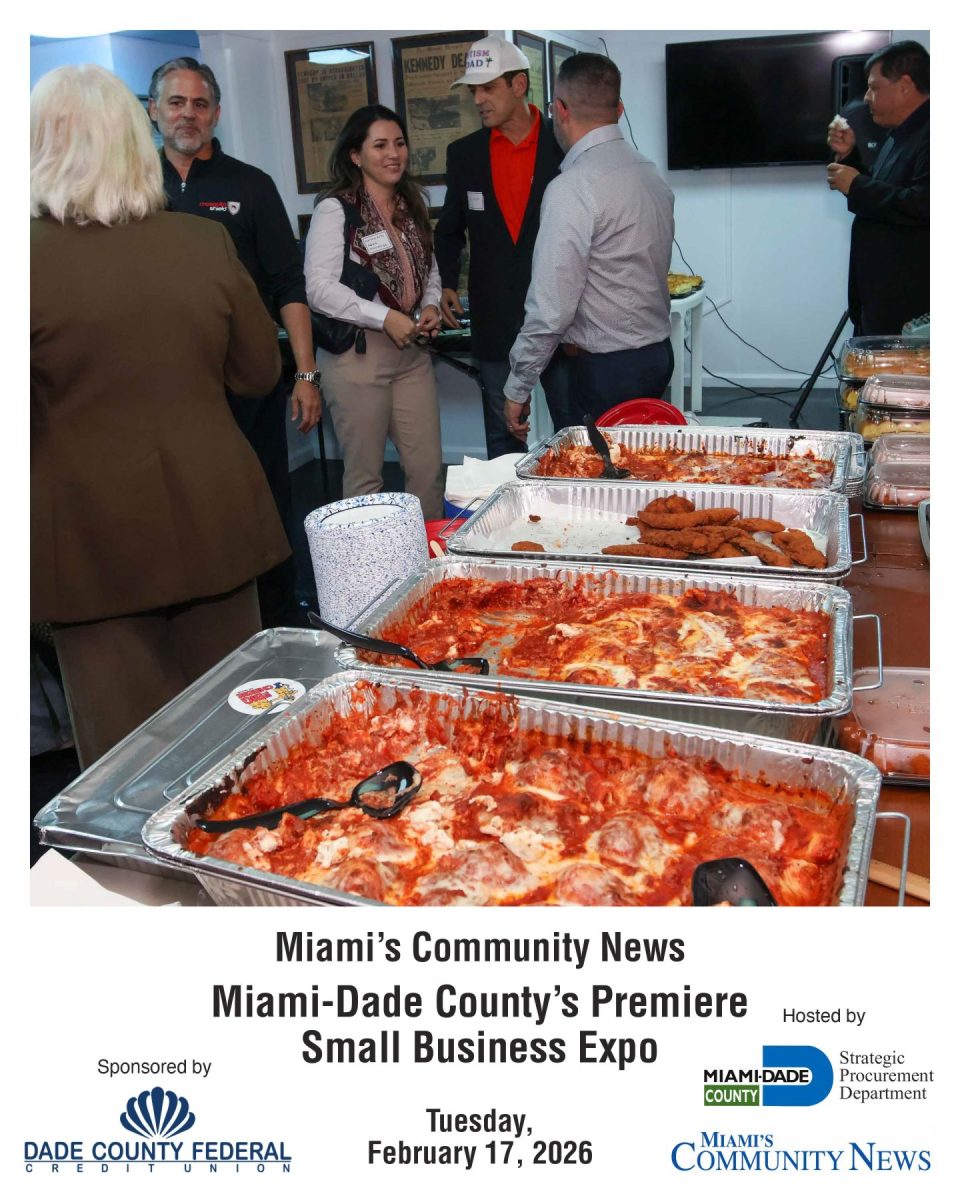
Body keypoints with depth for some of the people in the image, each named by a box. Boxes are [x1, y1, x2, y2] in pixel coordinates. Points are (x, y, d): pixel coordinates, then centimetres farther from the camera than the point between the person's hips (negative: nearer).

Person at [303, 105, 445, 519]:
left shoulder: (412, 206, 14)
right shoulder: (335, 210, -7)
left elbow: (430, 270, 25)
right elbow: (319, 288, -15)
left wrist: (431, 305, 3)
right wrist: (385, 318, -19)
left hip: (411, 350, 6)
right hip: (357, 352, -6)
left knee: (429, 467, 5)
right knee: (365, 473, 3)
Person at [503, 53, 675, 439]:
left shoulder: (572, 188, -17)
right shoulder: (651, 174, 9)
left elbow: (551, 306, -20)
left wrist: (517, 387, -10)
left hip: (606, 368, -8)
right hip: (657, 354, 8)